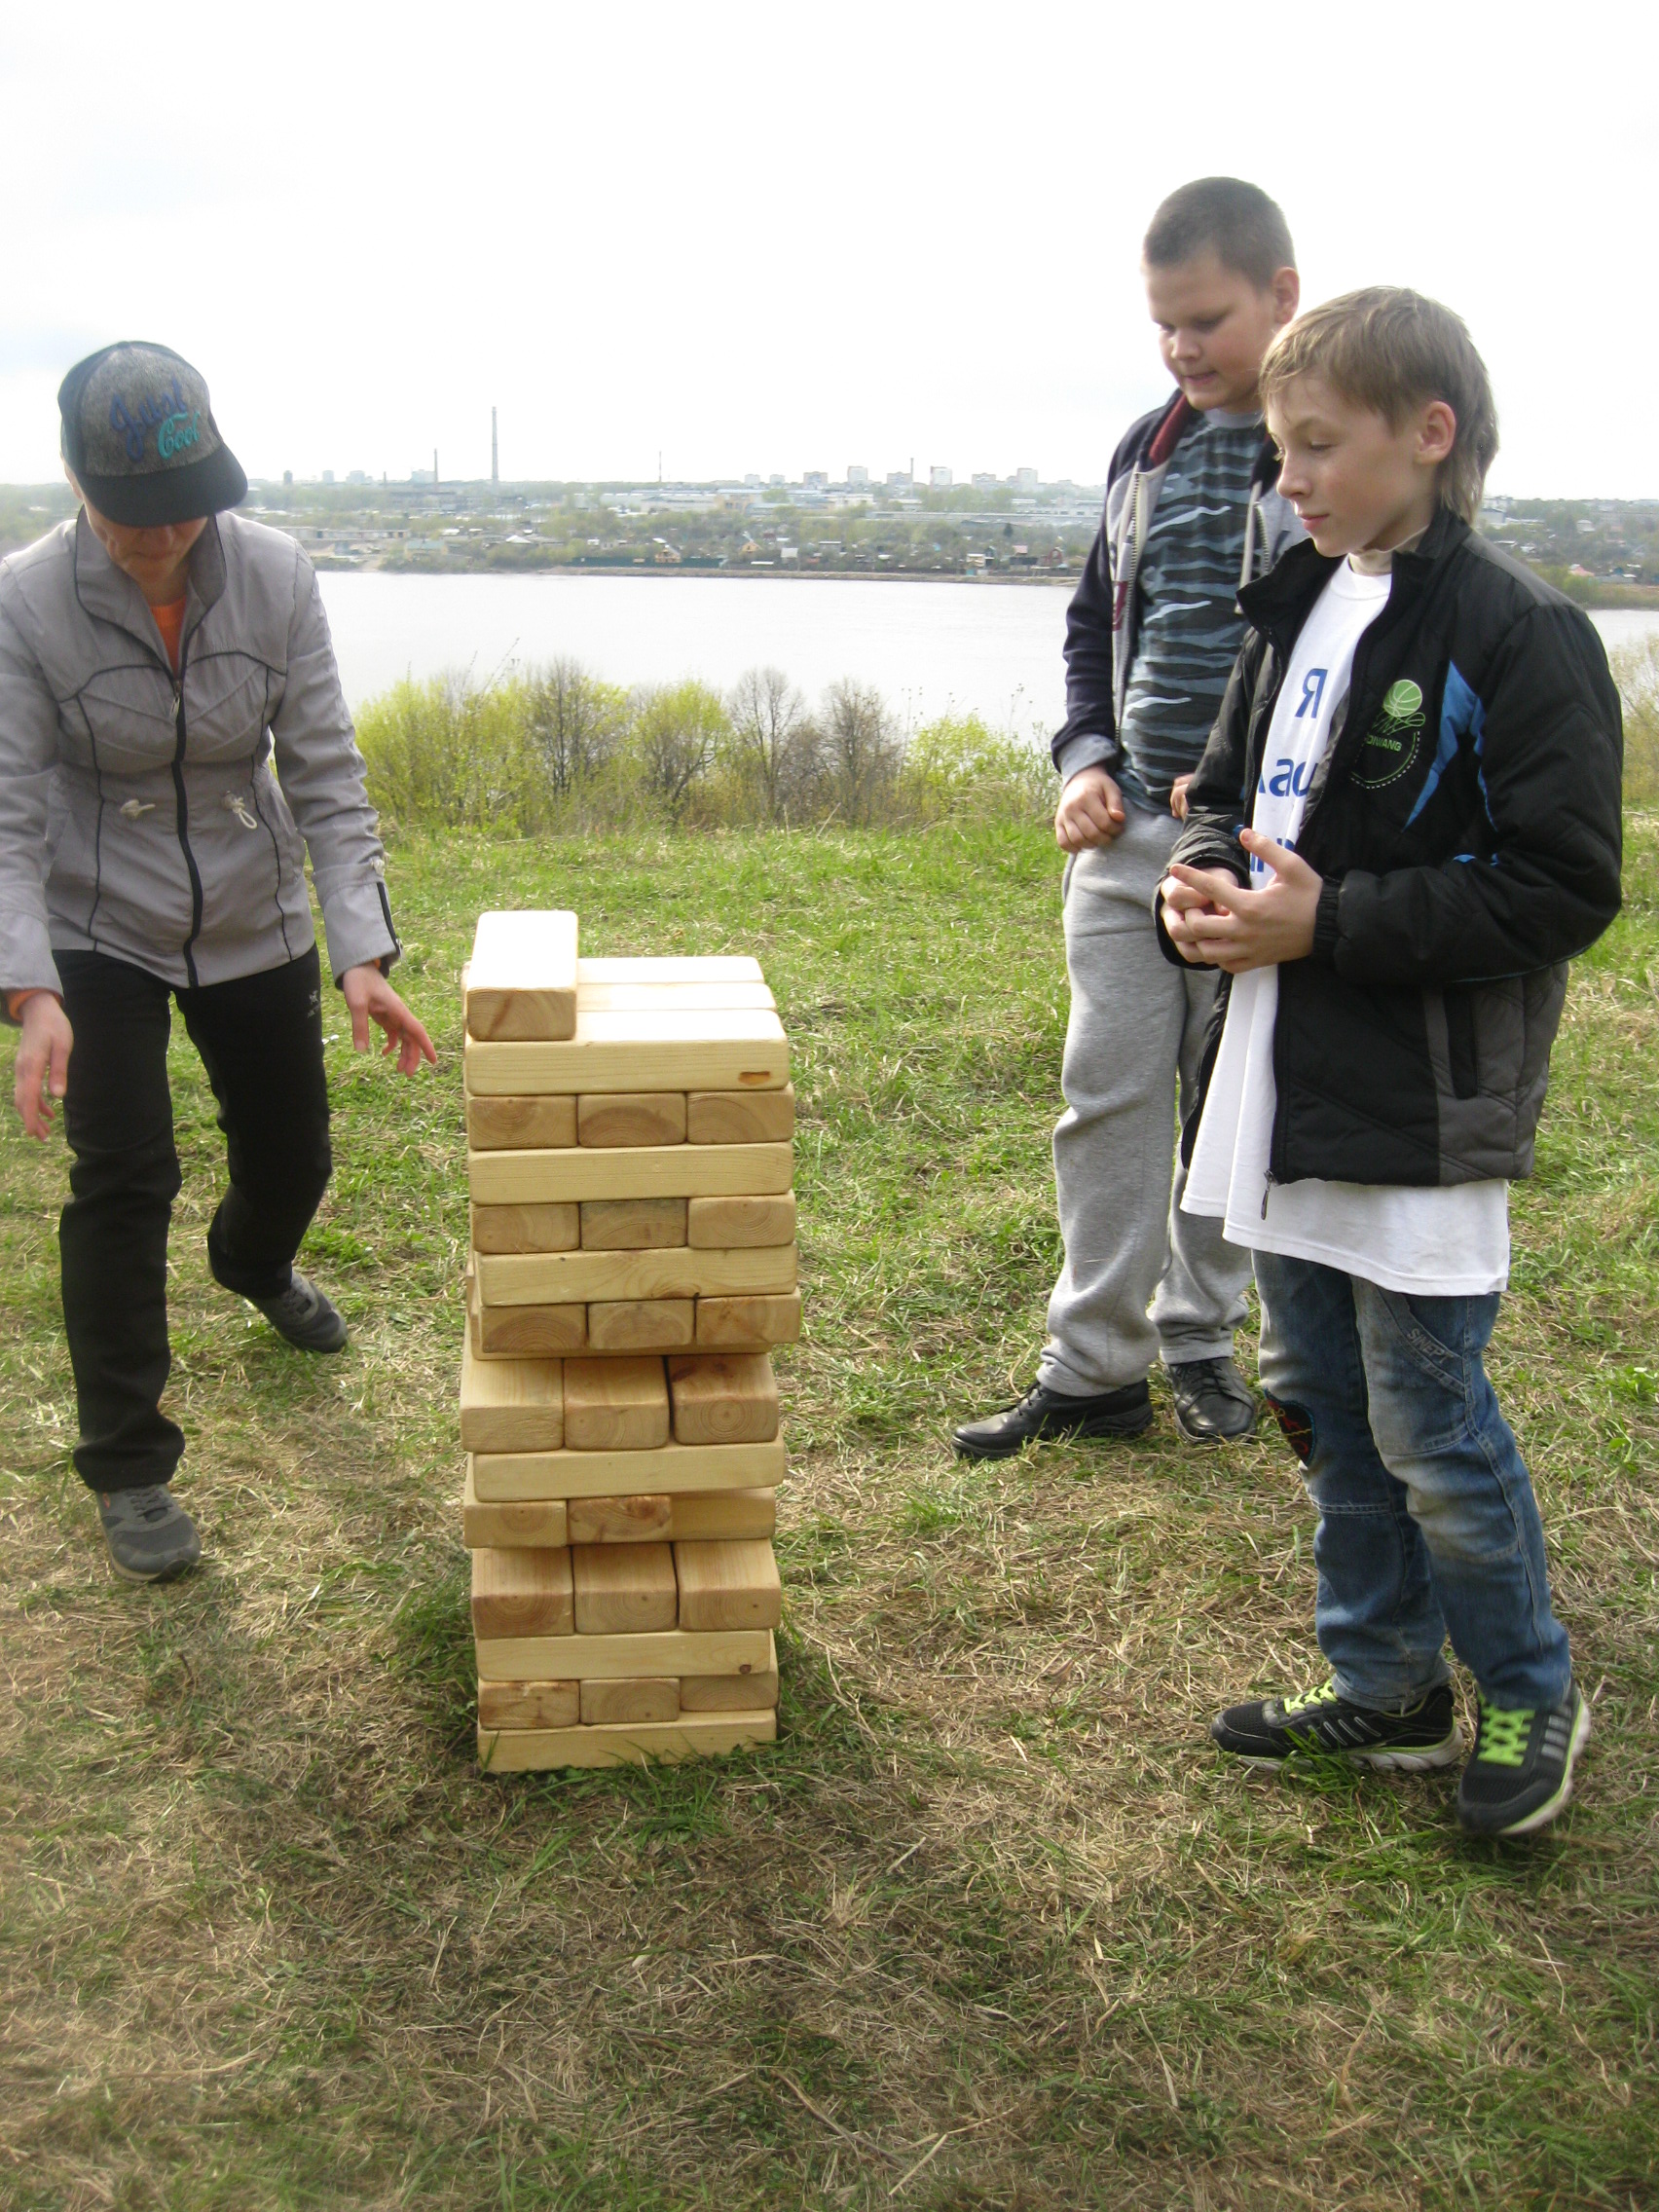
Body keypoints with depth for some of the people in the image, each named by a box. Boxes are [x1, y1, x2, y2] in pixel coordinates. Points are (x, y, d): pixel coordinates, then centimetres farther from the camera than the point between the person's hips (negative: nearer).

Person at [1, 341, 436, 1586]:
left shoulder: (274, 576, -15)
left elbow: (326, 778, -13)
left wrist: (365, 955, -22)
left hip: (255, 922, 3)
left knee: (292, 1153, 15)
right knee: (123, 1180, -9)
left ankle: (255, 1264, 54)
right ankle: (128, 1466, 6)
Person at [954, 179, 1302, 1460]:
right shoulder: (1148, 449, 11)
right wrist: (1087, 757, 5)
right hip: (1124, 831, 5)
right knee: (1108, 1091, 4)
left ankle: (1200, 1339, 26)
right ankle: (1093, 1370, 12)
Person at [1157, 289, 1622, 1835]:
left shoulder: (1515, 636, -14)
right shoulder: (1296, 611, 10)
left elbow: (1561, 889, -17)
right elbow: (1227, 790, 21)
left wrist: (1330, 922, -20)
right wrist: (1205, 878, -2)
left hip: (1423, 1115, -8)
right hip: (1288, 1087, 8)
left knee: (1431, 1427, 3)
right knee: (1319, 1403, 16)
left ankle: (1529, 1695, 27)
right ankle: (1385, 1686, 34)